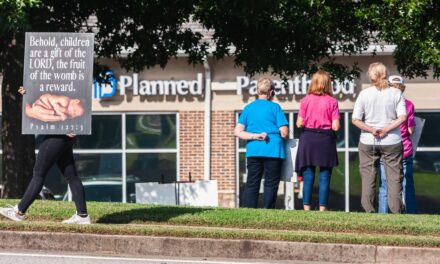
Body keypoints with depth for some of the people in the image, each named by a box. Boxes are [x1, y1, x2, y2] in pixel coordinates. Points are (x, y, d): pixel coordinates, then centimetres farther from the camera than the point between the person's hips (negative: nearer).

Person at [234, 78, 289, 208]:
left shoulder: (248, 108, 11)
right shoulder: (275, 107, 0)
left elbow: (238, 131, 3)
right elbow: (284, 133, -5)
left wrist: (254, 136, -3)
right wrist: (282, 137, 16)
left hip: (253, 151, 3)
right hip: (273, 151, -3)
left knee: (252, 183, 6)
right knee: (271, 184, 2)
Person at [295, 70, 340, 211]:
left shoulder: (306, 100, -1)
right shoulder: (332, 101, -5)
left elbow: (299, 123, -2)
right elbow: (335, 126, -9)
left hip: (308, 139, 1)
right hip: (326, 140, -1)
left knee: (308, 177, 6)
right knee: (324, 177, 3)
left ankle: (306, 209, 4)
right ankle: (322, 209, 1)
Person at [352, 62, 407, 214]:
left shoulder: (364, 94, -4)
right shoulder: (396, 93, -5)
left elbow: (355, 119, -9)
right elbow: (402, 117, -12)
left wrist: (371, 130, -8)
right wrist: (386, 130, -11)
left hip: (368, 142, 0)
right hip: (392, 141, 0)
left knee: (368, 178, 10)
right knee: (394, 178, 6)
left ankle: (369, 211, 11)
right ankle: (396, 211, 4)